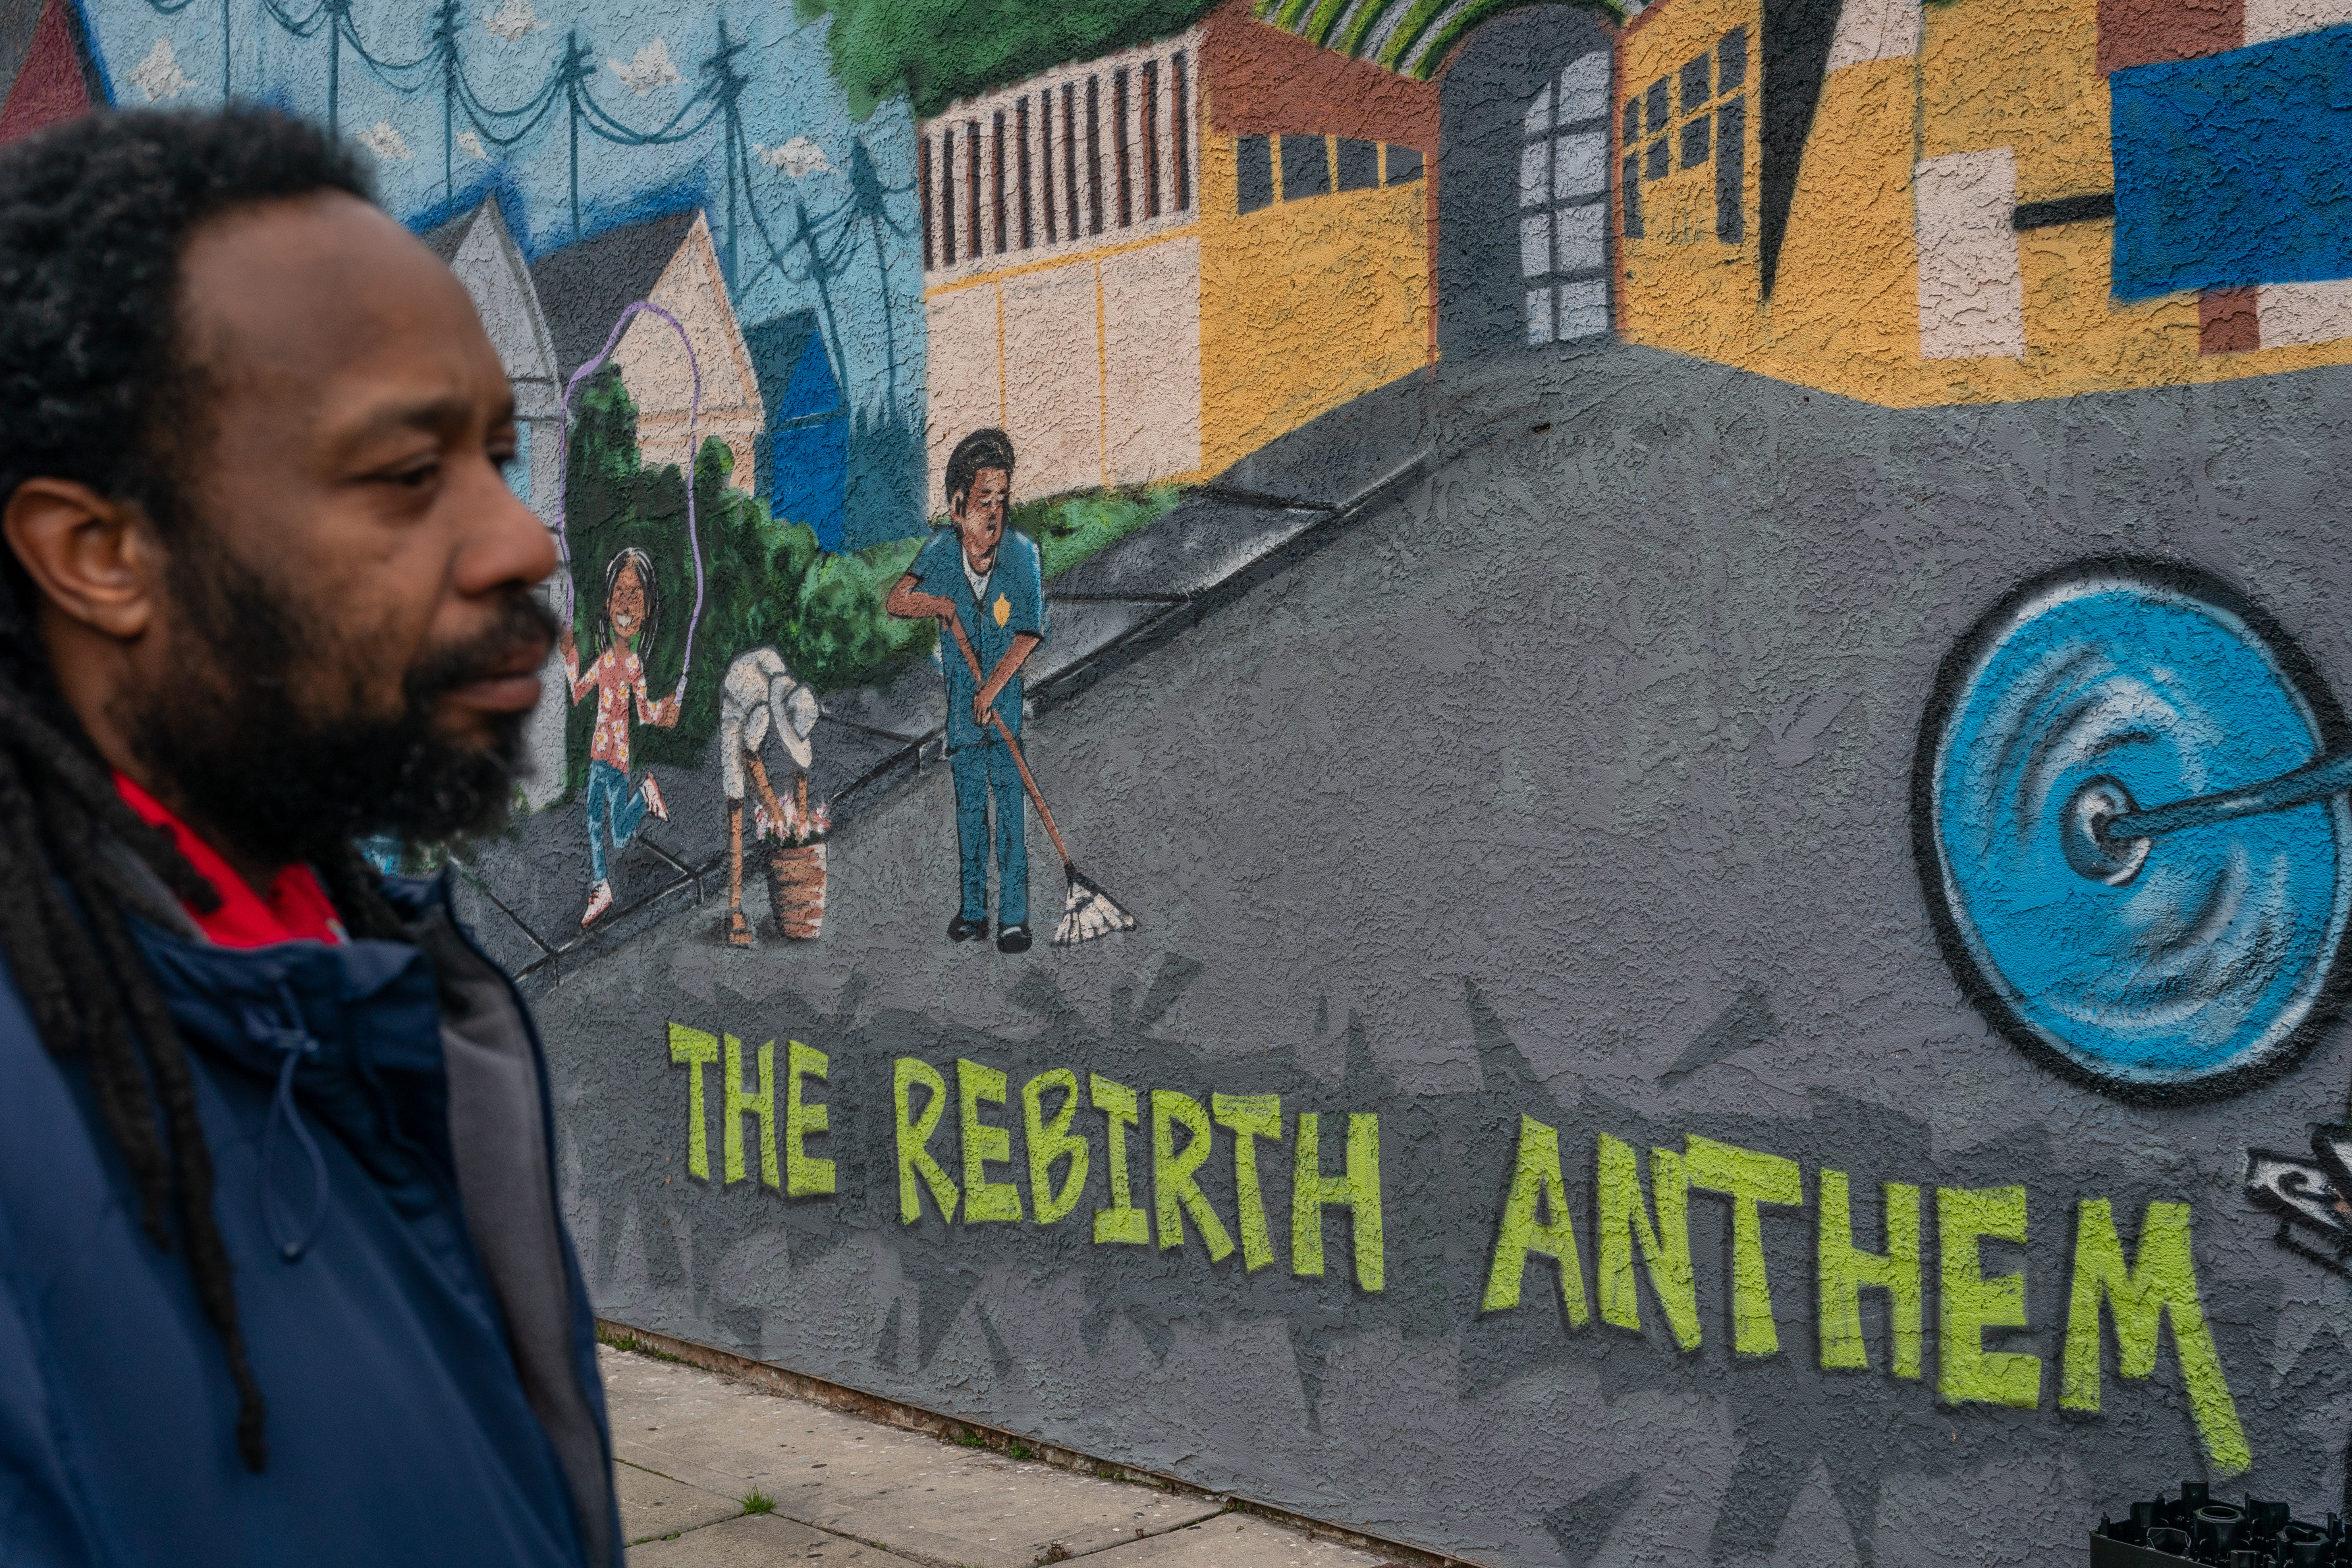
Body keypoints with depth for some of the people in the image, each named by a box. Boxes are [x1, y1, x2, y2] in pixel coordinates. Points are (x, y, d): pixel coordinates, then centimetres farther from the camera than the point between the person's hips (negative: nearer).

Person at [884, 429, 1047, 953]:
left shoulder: (1022, 552, -12)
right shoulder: (943, 549, -6)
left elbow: (1029, 633, -10)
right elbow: (894, 601, -7)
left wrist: (993, 687, -14)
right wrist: (939, 603, -22)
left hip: (1009, 693, -3)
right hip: (961, 695, 3)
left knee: (1010, 801, -6)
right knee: (968, 803, 10)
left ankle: (1013, 916, -3)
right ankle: (973, 910, 19)